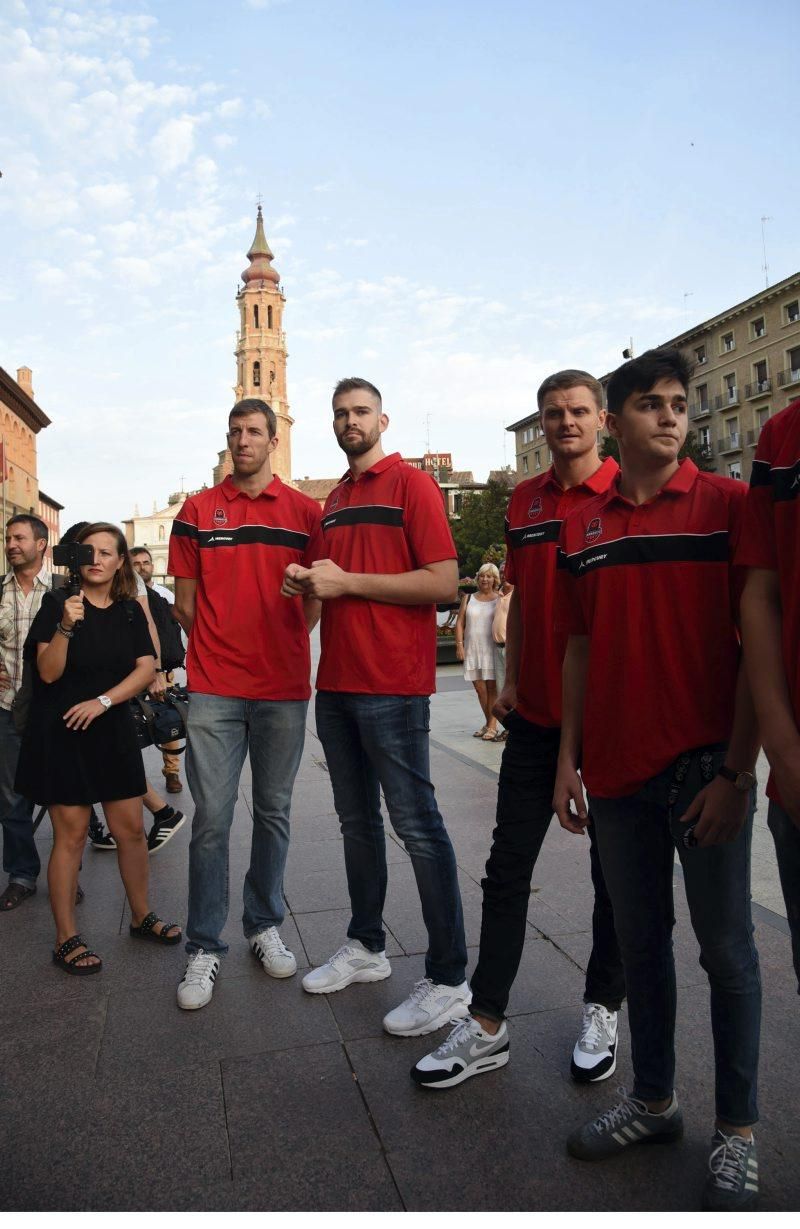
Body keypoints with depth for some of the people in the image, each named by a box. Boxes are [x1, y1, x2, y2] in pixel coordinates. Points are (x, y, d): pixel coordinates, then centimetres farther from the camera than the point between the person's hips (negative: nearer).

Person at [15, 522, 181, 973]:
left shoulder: (130, 611, 6)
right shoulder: (57, 603, -4)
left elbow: (146, 668, -2)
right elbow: (48, 672, -11)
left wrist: (102, 701, -15)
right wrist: (66, 627, -27)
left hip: (113, 730, 4)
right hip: (61, 733, -4)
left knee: (132, 829, 8)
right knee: (71, 834, 1)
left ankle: (142, 916, 26)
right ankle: (67, 938, 15)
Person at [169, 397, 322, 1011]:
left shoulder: (304, 511, 5)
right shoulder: (198, 510, 7)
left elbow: (316, 597, 8)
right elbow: (185, 600, 10)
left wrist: (284, 645, 2)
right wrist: (217, 649, 8)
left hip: (284, 685, 1)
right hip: (213, 687, 0)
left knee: (273, 811, 11)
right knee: (212, 817, 1)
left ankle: (266, 925, 29)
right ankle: (204, 948, 15)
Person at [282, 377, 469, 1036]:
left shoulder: (411, 484, -5)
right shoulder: (334, 499, 19)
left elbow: (443, 582, -15)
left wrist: (346, 581, -14)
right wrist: (309, 583, 5)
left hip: (393, 686, -8)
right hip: (337, 683, 8)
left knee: (417, 825, -3)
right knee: (357, 823, 15)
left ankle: (448, 979, 9)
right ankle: (366, 947, 30)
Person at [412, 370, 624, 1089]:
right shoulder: (523, 500, 10)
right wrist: (510, 679, 12)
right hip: (536, 711, 5)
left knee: (612, 865, 11)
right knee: (508, 866, 7)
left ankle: (603, 1010, 31)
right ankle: (487, 1027, 19)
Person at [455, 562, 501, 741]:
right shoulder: (469, 598, 11)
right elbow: (460, 623, 8)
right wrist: (459, 644, 0)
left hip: (492, 648, -3)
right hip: (472, 649, 3)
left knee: (492, 686, -3)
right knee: (479, 687, 8)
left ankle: (493, 725, 3)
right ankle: (488, 723, 22)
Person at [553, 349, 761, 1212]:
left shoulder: (728, 506, -3)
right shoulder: (582, 527, 8)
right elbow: (581, 651, 10)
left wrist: (738, 769, -12)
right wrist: (568, 760, 6)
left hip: (705, 766, -3)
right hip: (618, 768, 4)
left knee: (725, 947, 8)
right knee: (639, 939, 15)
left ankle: (736, 1130, 27)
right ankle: (652, 1101, 34)